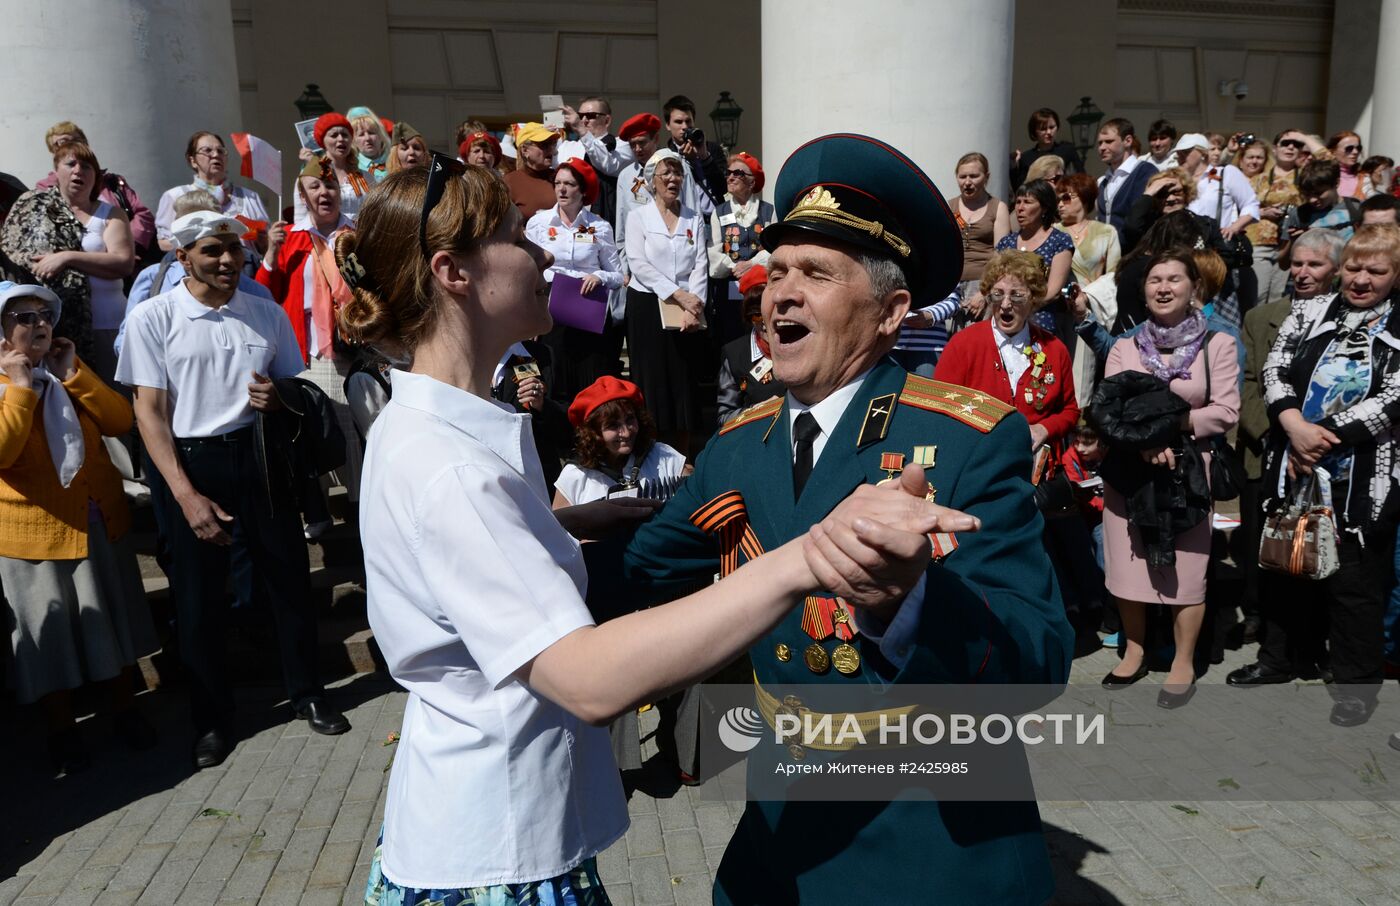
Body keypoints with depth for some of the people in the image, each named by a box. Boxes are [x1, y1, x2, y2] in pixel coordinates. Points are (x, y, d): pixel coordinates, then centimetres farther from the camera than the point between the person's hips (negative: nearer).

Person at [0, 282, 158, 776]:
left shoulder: (70, 372, 9)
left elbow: (121, 421, -5)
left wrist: (73, 373, -11)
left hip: (100, 521, 5)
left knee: (115, 618, 15)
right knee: (50, 633, 8)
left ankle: (123, 708, 32)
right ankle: (61, 729, 26)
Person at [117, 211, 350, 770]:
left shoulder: (267, 314, 5)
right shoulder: (153, 319, -4)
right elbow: (150, 413, -6)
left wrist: (278, 399, -12)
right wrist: (186, 494, -15)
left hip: (260, 455, 2)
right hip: (191, 462, -2)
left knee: (288, 577, 8)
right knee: (198, 596, 8)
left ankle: (306, 693, 28)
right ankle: (212, 718, 26)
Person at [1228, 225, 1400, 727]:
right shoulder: (1308, 312, 8)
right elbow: (1275, 369, -1)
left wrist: (1323, 438, -17)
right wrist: (1294, 426, -17)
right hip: (1293, 465, 4)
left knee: (1354, 578, 3)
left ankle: (1355, 681, 20)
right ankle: (1283, 657, 33)